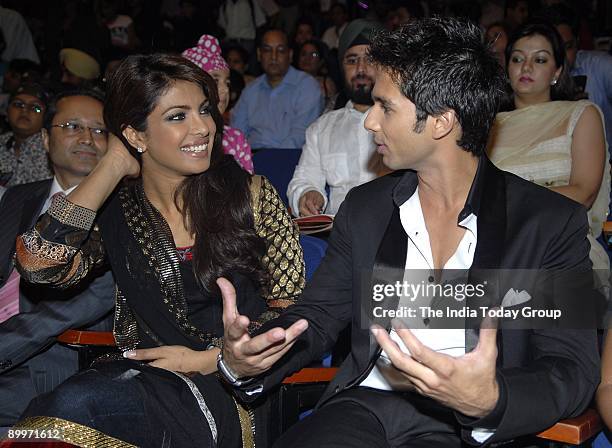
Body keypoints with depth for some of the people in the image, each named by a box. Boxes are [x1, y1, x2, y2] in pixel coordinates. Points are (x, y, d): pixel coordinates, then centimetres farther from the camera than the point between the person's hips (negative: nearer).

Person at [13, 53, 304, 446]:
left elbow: (290, 307, 2)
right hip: (142, 375, 3)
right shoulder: (113, 209, 4)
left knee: (76, 405, -29)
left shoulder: (250, 194, 0)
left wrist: (206, 359, -10)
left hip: (231, 386, -2)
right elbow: (39, 265, -15)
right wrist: (114, 166, -6)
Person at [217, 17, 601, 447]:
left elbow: (574, 371, -6)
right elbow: (318, 314, 12)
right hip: (365, 407, 3)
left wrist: (490, 401, -27)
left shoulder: (554, 223, -3)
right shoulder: (363, 207, 10)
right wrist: (242, 361, -9)